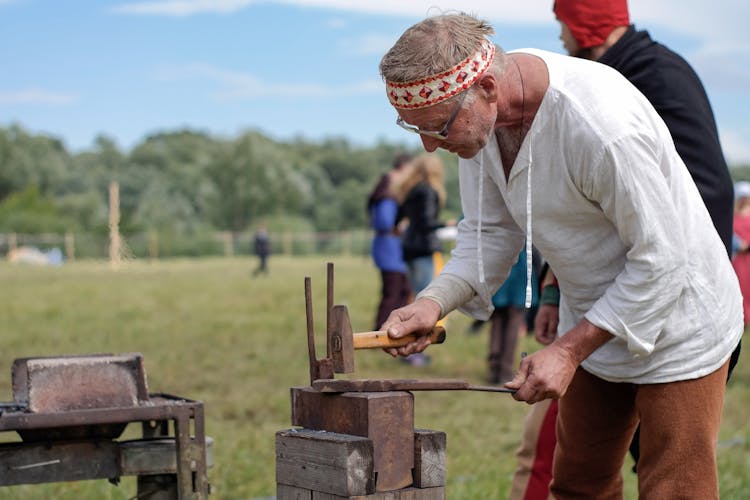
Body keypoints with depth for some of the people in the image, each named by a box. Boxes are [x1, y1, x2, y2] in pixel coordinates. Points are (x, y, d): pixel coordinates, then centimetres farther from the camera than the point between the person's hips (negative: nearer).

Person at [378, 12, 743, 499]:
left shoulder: (602, 126, -35)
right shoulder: (477, 112, -11)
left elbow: (661, 260, -27)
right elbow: (490, 231, -2)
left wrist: (569, 349, -25)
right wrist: (434, 302, -19)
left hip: (677, 326, -7)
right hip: (593, 322, 8)